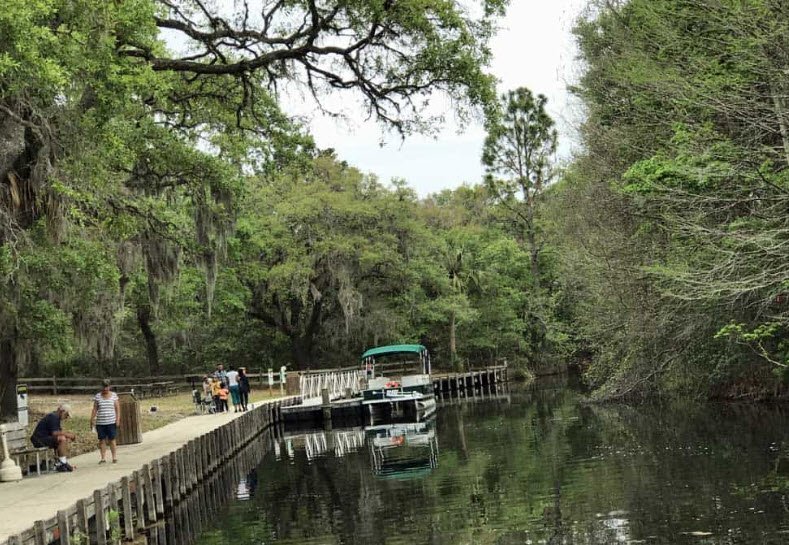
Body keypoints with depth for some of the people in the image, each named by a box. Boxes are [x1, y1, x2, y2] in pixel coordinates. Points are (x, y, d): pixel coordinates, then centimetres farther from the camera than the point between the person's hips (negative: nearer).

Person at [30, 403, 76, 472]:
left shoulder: (56, 417, 16)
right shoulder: (53, 417, -16)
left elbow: (59, 432, 19)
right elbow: (55, 433, -25)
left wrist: (68, 434, 1)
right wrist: (68, 434, -14)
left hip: (44, 438, 11)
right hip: (39, 440, -11)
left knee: (66, 439, 13)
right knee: (62, 439, -24)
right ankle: (62, 464, -20)